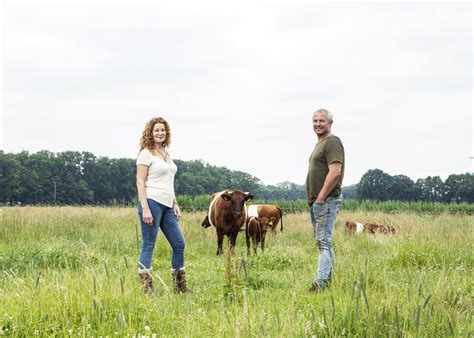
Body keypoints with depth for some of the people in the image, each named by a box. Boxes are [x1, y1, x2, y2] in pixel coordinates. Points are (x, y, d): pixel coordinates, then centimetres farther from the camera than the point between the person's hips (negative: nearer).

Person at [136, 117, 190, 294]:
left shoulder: (167, 154, 18)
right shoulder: (146, 154, -5)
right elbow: (140, 182, -9)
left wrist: (175, 204, 16)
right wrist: (145, 209, -17)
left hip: (167, 205, 8)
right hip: (152, 202, -8)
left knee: (179, 244, 8)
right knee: (148, 245, -4)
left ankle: (180, 286, 17)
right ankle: (147, 288, -1)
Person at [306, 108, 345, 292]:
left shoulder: (332, 142, -11)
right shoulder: (320, 143, 20)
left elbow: (335, 172, -22)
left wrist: (321, 197, -19)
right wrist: (313, 200, 16)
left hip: (326, 200, -10)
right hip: (316, 201, 10)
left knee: (324, 241, -13)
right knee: (322, 241, 13)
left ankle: (321, 283, -17)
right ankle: (328, 279, 18)